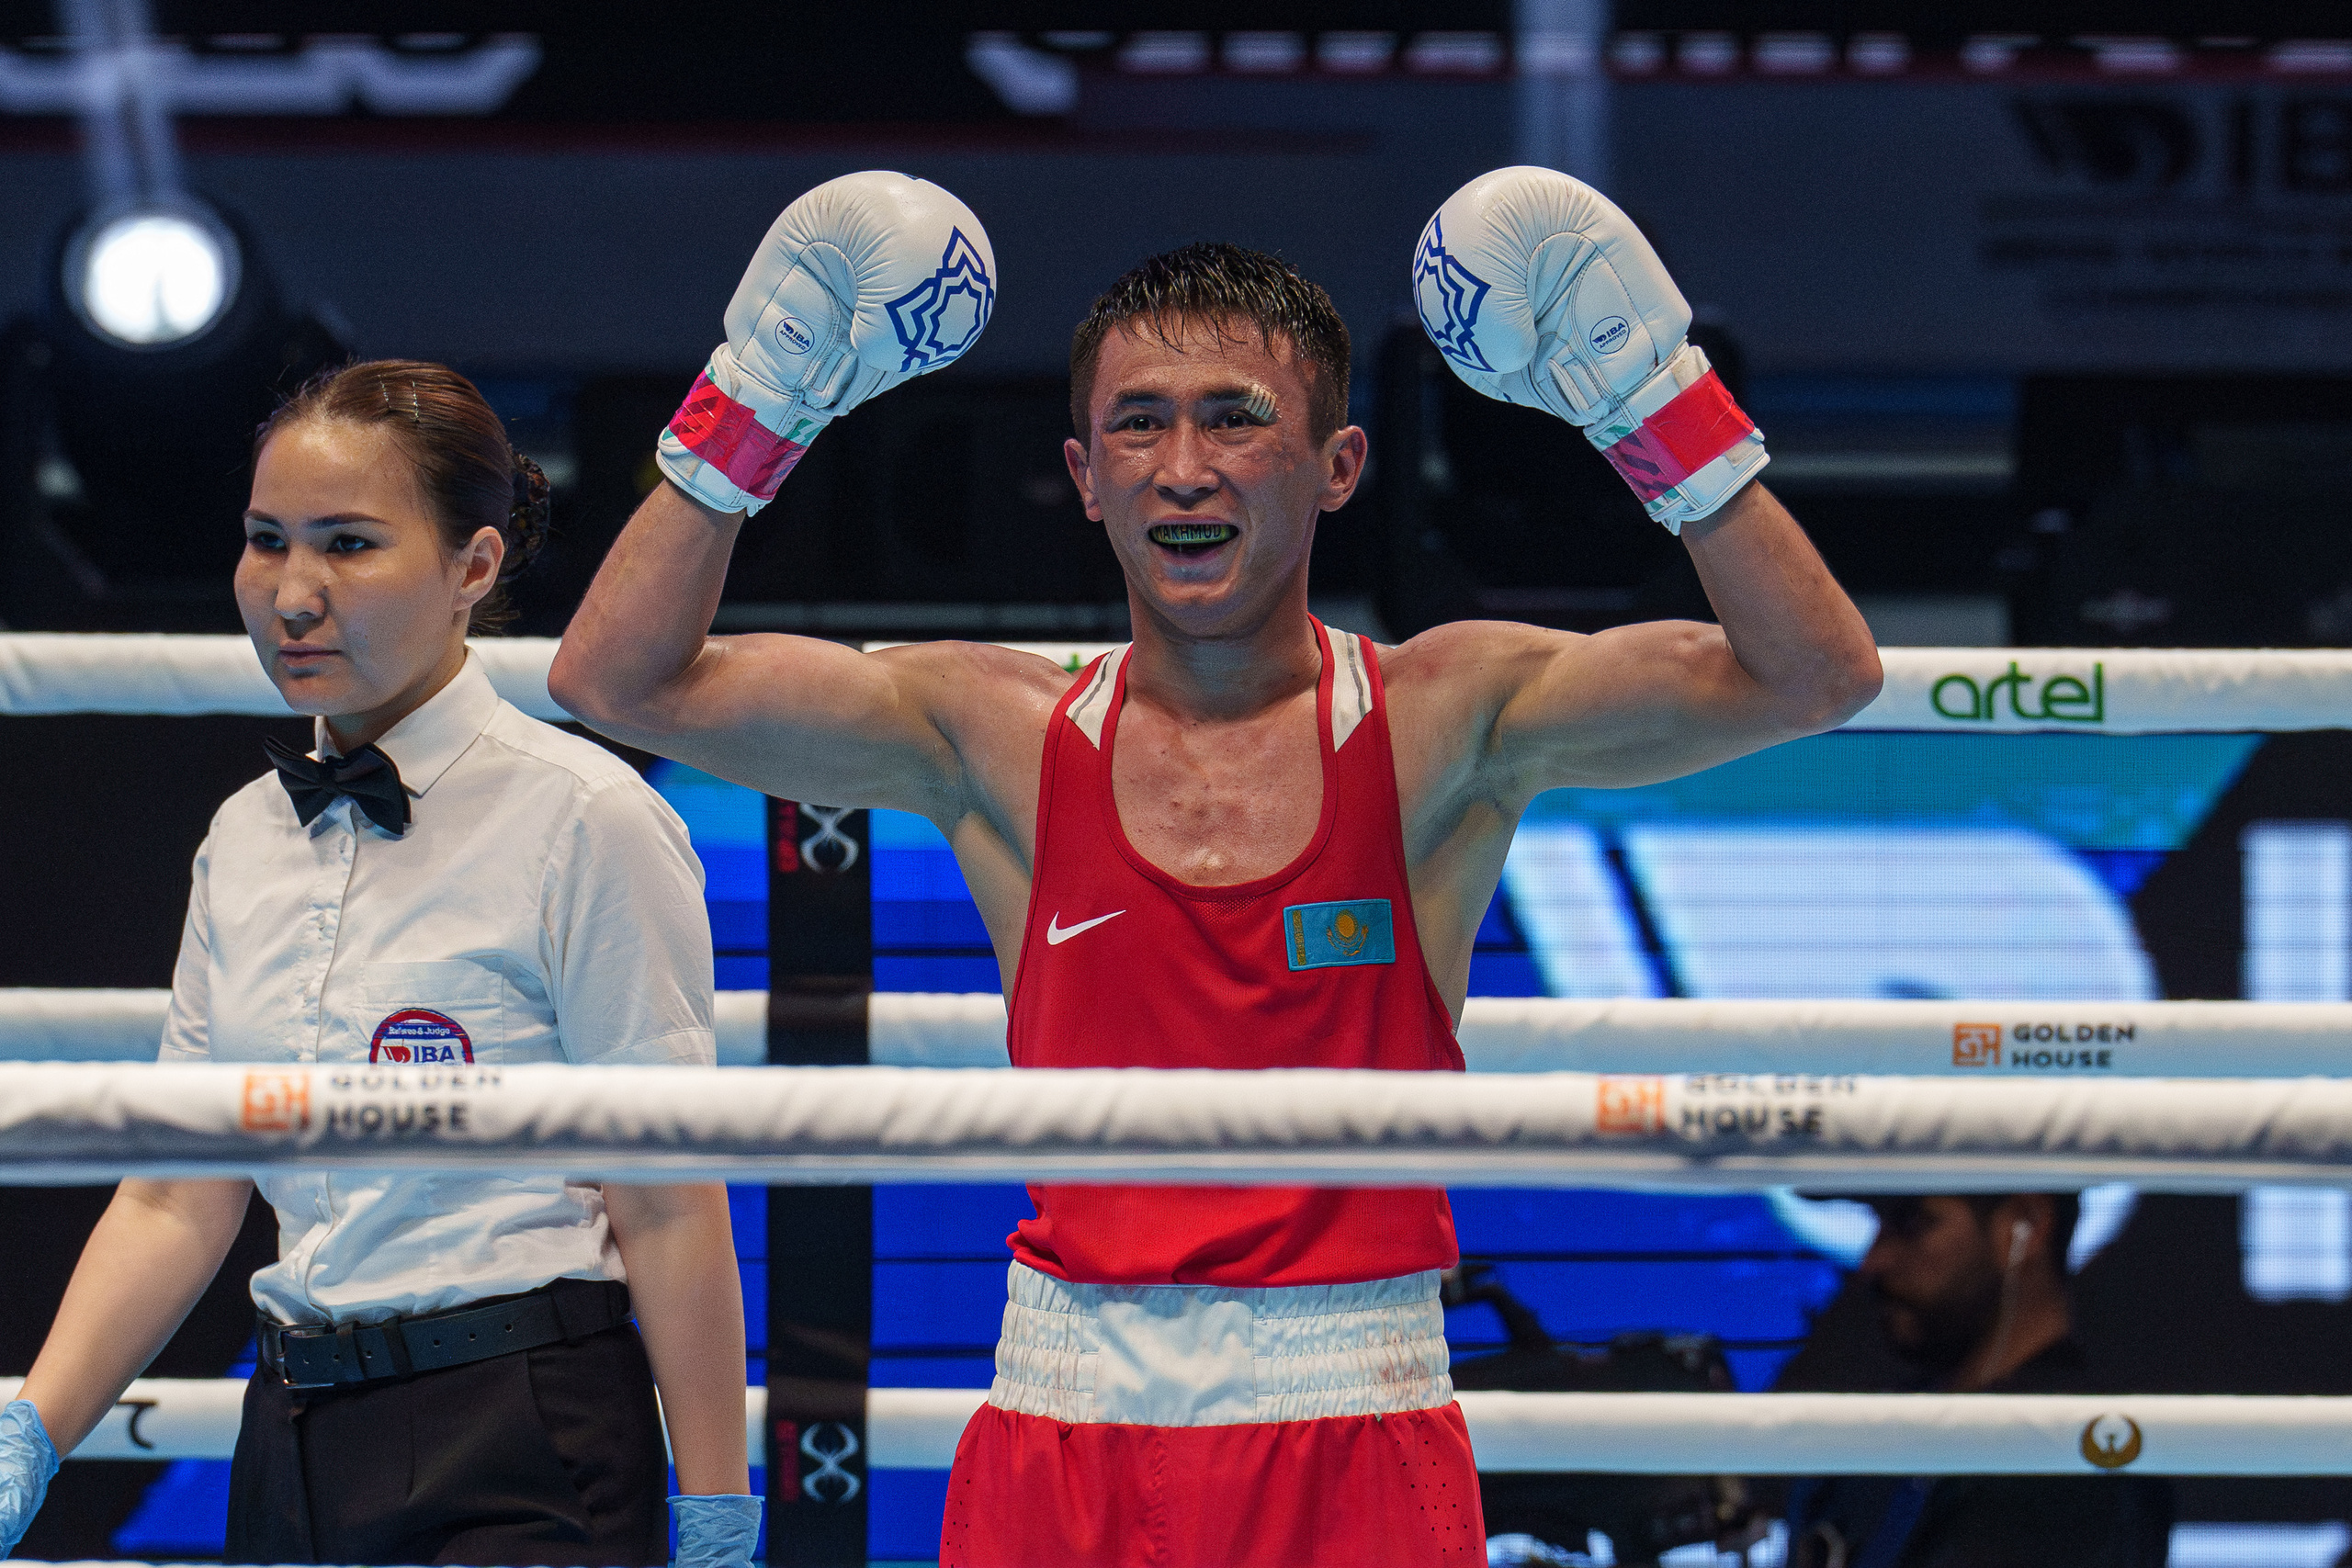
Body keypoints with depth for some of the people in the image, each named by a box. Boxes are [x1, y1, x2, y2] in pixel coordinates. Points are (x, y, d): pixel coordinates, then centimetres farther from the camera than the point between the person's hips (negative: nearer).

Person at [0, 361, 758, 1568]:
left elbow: (668, 1214, -11)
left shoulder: (583, 819, -9)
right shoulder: (247, 837, 10)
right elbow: (177, 1198, 9)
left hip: (522, 1466, -6)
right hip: (295, 1452, 6)